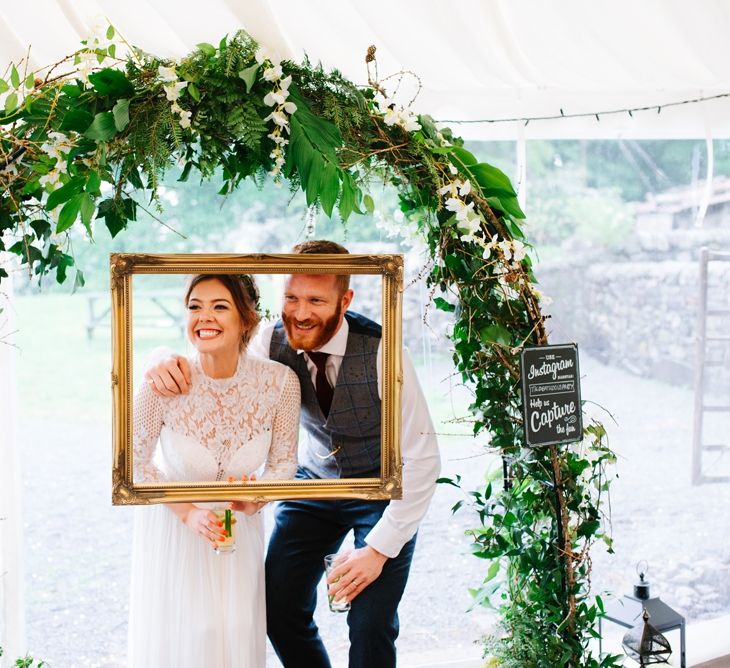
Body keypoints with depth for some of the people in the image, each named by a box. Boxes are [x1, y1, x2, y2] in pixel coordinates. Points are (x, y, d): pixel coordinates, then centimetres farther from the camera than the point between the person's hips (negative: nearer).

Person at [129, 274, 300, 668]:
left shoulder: (280, 382, -21)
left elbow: (283, 461, -5)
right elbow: (135, 461, -10)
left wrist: (255, 499, -24)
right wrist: (188, 513, -16)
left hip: (239, 528, 1)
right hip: (171, 524, -1)